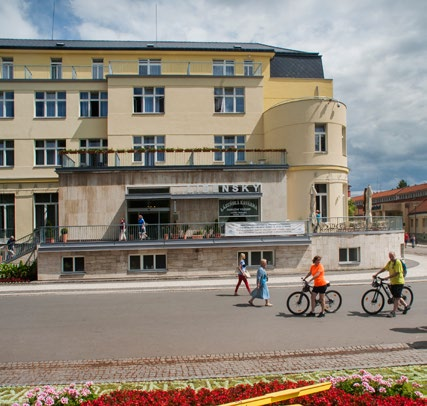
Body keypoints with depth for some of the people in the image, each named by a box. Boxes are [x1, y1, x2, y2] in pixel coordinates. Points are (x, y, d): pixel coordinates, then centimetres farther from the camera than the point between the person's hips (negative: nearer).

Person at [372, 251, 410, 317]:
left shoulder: (398, 262, -15)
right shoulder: (390, 262, 11)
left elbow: (397, 273, -21)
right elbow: (384, 269, 15)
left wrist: (387, 278, -23)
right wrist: (376, 274, 6)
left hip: (398, 282, -9)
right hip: (392, 282, 9)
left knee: (397, 297, -5)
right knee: (397, 297, 17)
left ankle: (393, 312, -3)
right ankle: (406, 306, 34)